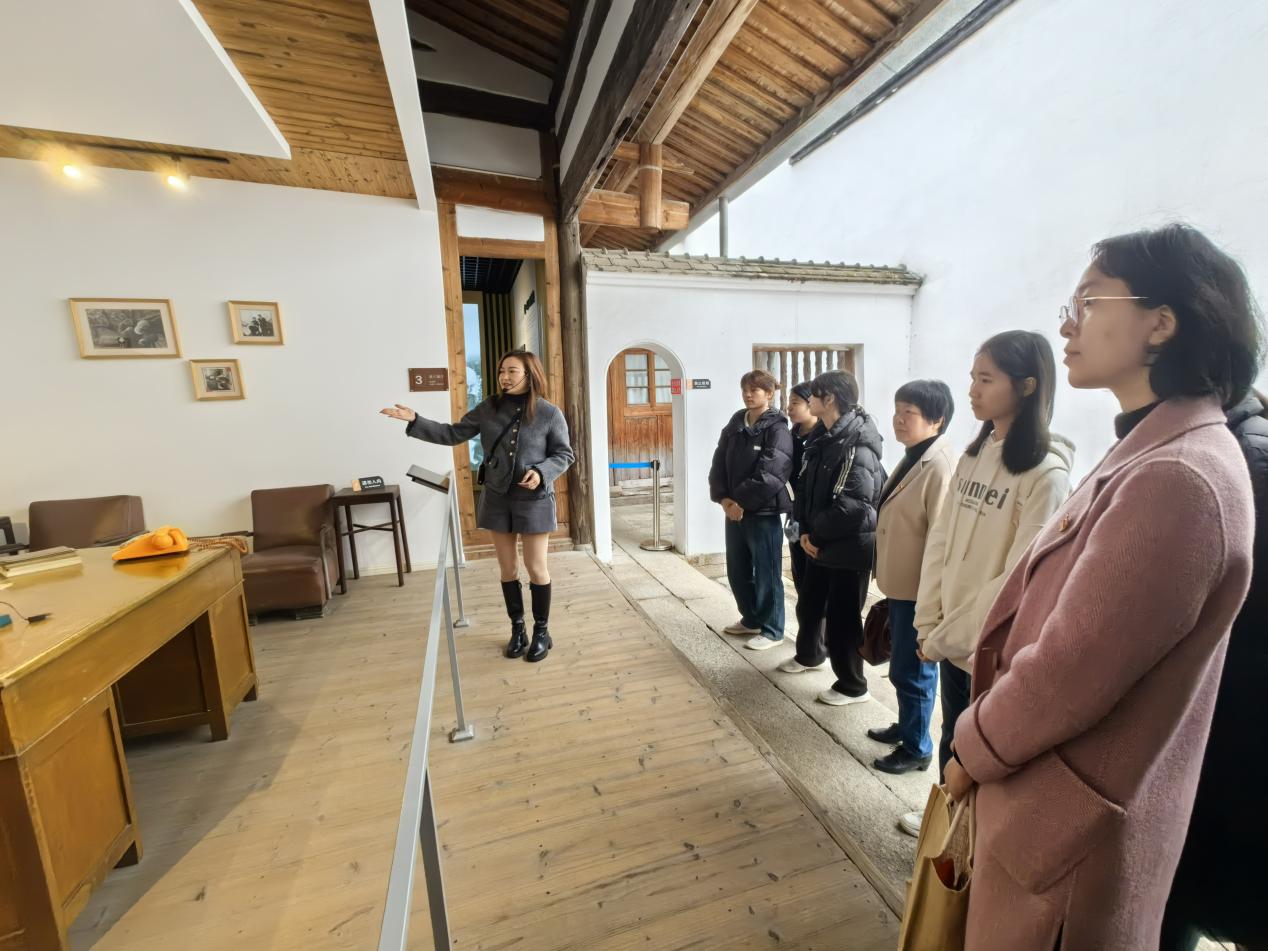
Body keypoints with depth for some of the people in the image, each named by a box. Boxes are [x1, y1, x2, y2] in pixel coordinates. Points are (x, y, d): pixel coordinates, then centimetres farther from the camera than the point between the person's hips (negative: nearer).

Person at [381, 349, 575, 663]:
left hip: (534, 501, -3)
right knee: (508, 569, 12)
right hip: (497, 499, 3)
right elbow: (453, 434, 5)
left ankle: (542, 632, 23)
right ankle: (517, 629, 30)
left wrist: (541, 472, -20)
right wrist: (415, 421, -5)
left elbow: (564, 455, -3)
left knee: (536, 568, 4)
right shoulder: (489, 408, 0)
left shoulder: (549, 413, -9)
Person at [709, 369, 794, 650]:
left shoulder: (777, 429, -10)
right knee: (737, 571, 16)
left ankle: (772, 630, 23)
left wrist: (740, 501, -16)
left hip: (764, 512, -7)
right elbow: (718, 465, 5)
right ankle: (751, 619, 37)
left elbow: (769, 475, -20)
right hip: (734, 511, 7)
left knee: (766, 573, 6)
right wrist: (723, 499, -9)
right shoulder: (734, 425, 10)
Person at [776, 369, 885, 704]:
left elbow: (854, 506, -25)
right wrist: (806, 530, -2)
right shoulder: (822, 438, 8)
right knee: (809, 605, 22)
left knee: (843, 617, 5)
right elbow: (806, 488, 10)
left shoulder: (858, 445, -20)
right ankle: (809, 654, 47)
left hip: (849, 547, -8)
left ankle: (852, 685, 26)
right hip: (819, 543, 8)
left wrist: (816, 533, -13)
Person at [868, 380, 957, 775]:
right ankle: (906, 727, 42)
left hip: (920, 589, -9)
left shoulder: (940, 465, -22)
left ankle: (917, 748, 27)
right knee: (903, 666, 23)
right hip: (900, 585, 9)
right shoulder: (912, 458, 9)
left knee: (911, 670, 7)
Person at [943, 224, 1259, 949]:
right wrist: (984, 738, 10)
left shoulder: (1175, 479, -28)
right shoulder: (1155, 455, 6)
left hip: (1068, 825, -8)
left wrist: (972, 751, -8)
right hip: (1055, 796, 8)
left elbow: (1069, 675, -26)